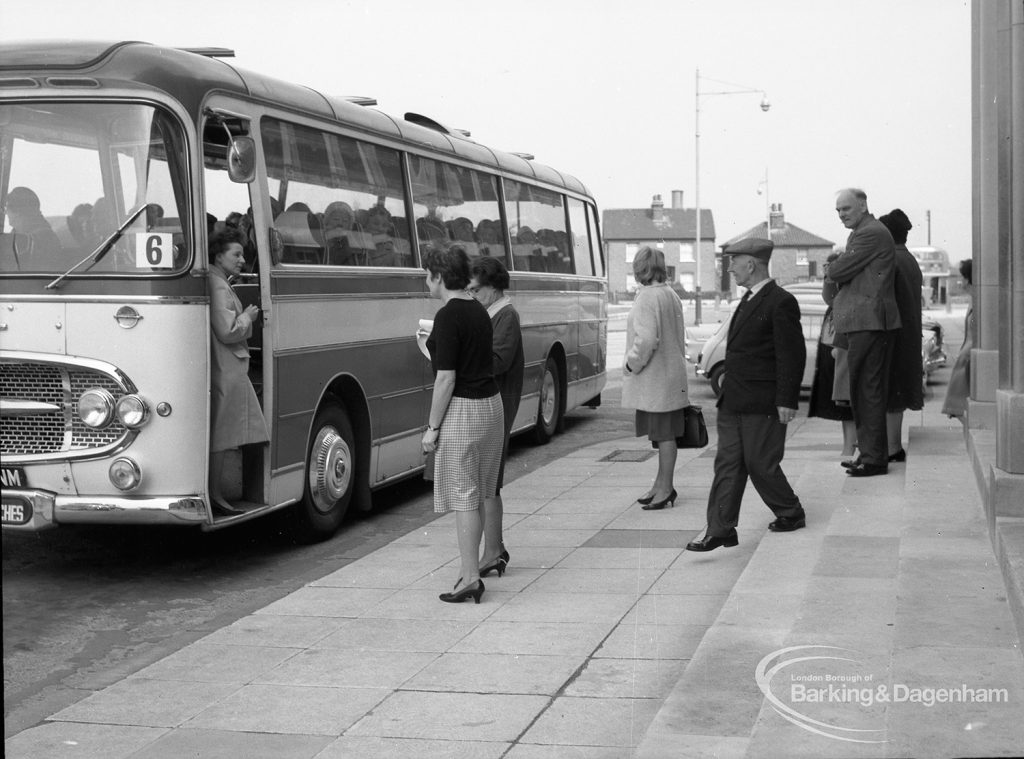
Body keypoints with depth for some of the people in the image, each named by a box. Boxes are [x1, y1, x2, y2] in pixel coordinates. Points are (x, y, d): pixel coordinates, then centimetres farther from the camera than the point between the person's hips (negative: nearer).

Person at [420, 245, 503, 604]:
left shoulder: (448, 316, -16)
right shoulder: (479, 311, 11)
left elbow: (447, 377, -18)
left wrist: (433, 427, -14)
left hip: (462, 410, -9)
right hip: (490, 403, 9)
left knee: (463, 497, -4)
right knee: (478, 496, 13)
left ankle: (470, 578, -1)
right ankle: (469, 570, 20)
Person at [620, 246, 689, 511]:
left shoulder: (647, 298, -17)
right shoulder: (671, 295, 12)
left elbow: (647, 340, -24)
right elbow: (679, 337, 18)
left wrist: (631, 365, -12)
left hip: (655, 378, -9)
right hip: (670, 373, 9)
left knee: (664, 433, -3)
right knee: (663, 433, 15)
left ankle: (665, 487, 3)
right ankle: (662, 485, 24)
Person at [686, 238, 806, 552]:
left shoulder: (780, 302, -13)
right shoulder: (749, 300, 15)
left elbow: (792, 355, -15)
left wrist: (786, 401, -17)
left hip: (762, 404, -9)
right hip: (733, 402, 9)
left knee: (761, 464, 1)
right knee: (728, 464, 3)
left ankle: (791, 513, 22)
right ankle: (720, 529, 2)